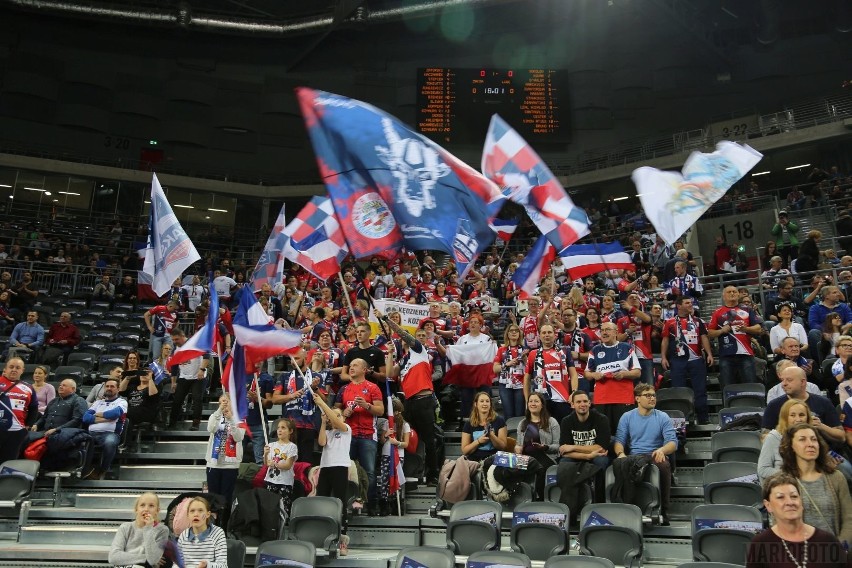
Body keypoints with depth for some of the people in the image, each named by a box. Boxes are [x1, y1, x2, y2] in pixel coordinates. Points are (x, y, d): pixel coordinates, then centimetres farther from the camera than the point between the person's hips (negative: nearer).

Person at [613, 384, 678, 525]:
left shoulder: (662, 417, 10)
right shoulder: (627, 417, 13)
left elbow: (673, 442, 0)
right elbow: (619, 440, 6)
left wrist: (662, 450, -23)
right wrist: (621, 453, -18)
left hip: (656, 456, 0)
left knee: (663, 465, -38)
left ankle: (663, 510, -22)